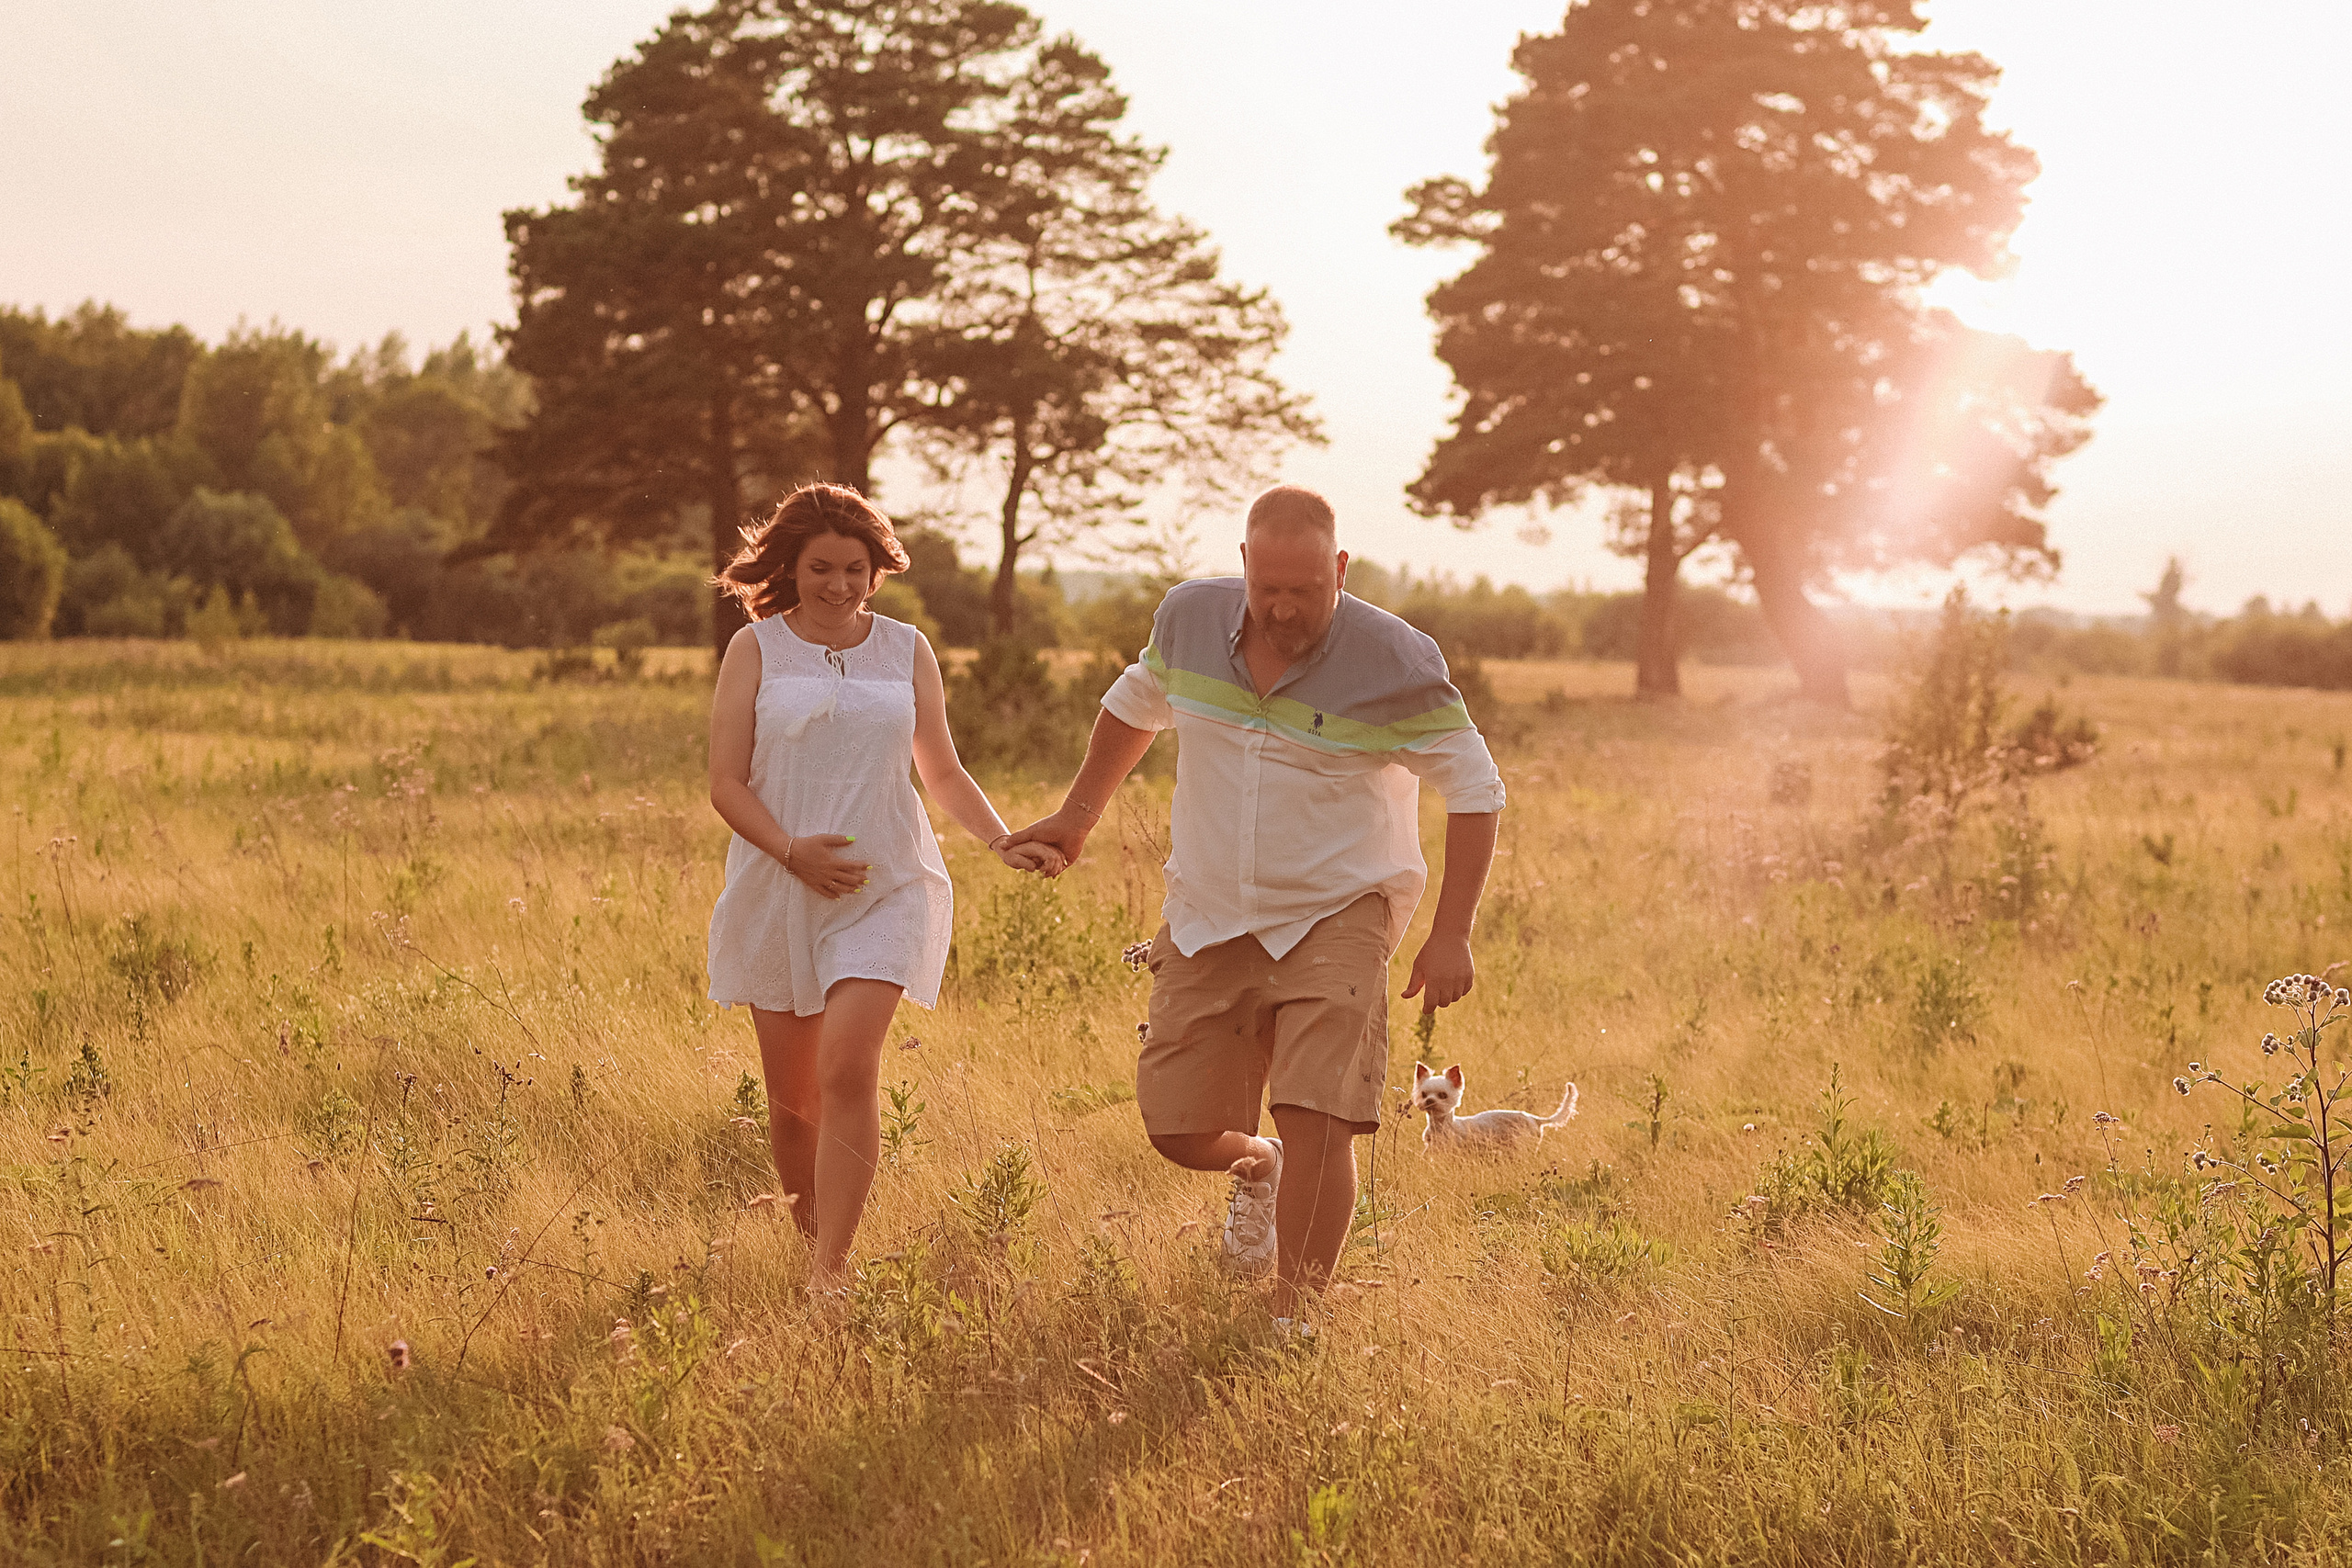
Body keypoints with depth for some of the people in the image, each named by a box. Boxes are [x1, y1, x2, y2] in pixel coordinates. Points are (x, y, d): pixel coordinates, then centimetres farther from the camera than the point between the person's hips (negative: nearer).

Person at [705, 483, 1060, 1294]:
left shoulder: (907, 650, 9)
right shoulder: (756, 649, 3)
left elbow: (945, 775, 15)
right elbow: (726, 783, -2)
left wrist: (1004, 842, -2)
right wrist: (791, 850, -18)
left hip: (883, 889, 0)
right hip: (779, 888, 0)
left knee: (848, 1068, -18)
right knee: (792, 1097, 5)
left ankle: (829, 1273, -16)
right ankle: (806, 1228, 30)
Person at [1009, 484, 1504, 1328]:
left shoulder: (1396, 662, -16)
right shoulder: (1190, 617, -5)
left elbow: (1473, 789, -8)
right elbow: (1138, 703, 17)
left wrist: (1451, 935, -12)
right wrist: (1079, 814, 22)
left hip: (1336, 916, -4)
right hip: (1207, 919, 4)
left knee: (1315, 1120, -18)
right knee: (1177, 1129, 3)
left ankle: (1291, 1324, -6)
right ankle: (1259, 1165, 39)